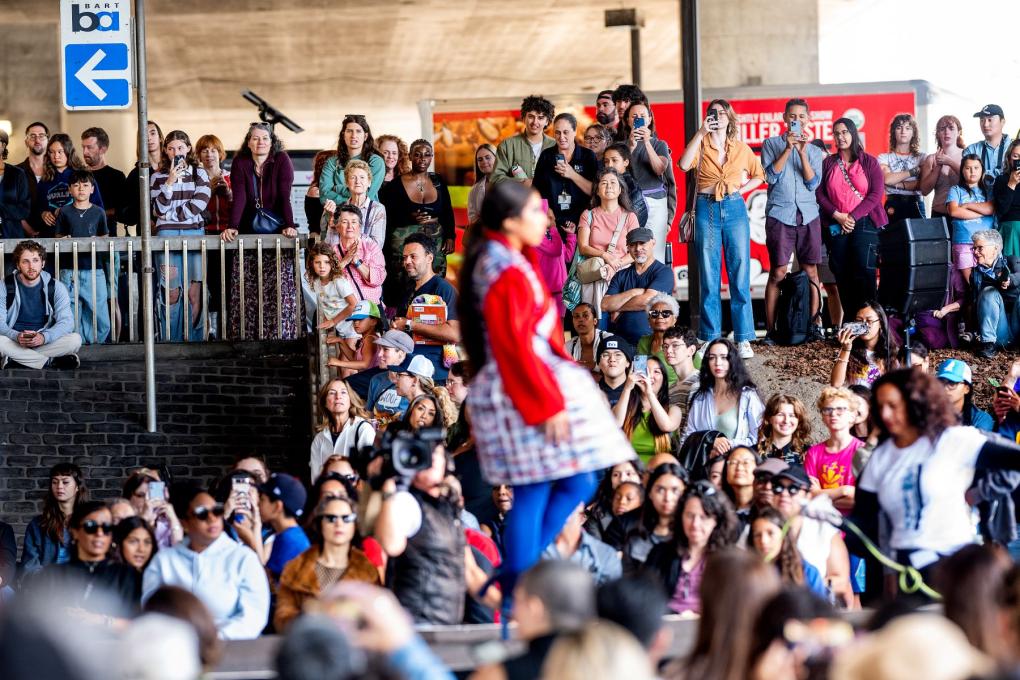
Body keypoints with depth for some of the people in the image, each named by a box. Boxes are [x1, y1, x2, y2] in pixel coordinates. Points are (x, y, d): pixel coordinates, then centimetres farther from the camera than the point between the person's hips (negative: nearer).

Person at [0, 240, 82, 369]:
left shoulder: (56, 288, -1)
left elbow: (66, 321, -9)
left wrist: (44, 337, -29)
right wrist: (17, 336, -31)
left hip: (45, 341, 1)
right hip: (14, 343, -1)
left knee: (75, 340, -26)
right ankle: (52, 361, -24)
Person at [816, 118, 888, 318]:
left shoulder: (869, 162, 6)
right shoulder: (828, 163, 12)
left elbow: (877, 193, -3)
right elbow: (819, 193, 5)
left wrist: (853, 216, -11)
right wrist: (837, 216, -9)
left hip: (864, 222, -3)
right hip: (836, 225, 3)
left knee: (864, 269, -15)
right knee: (842, 274, 0)